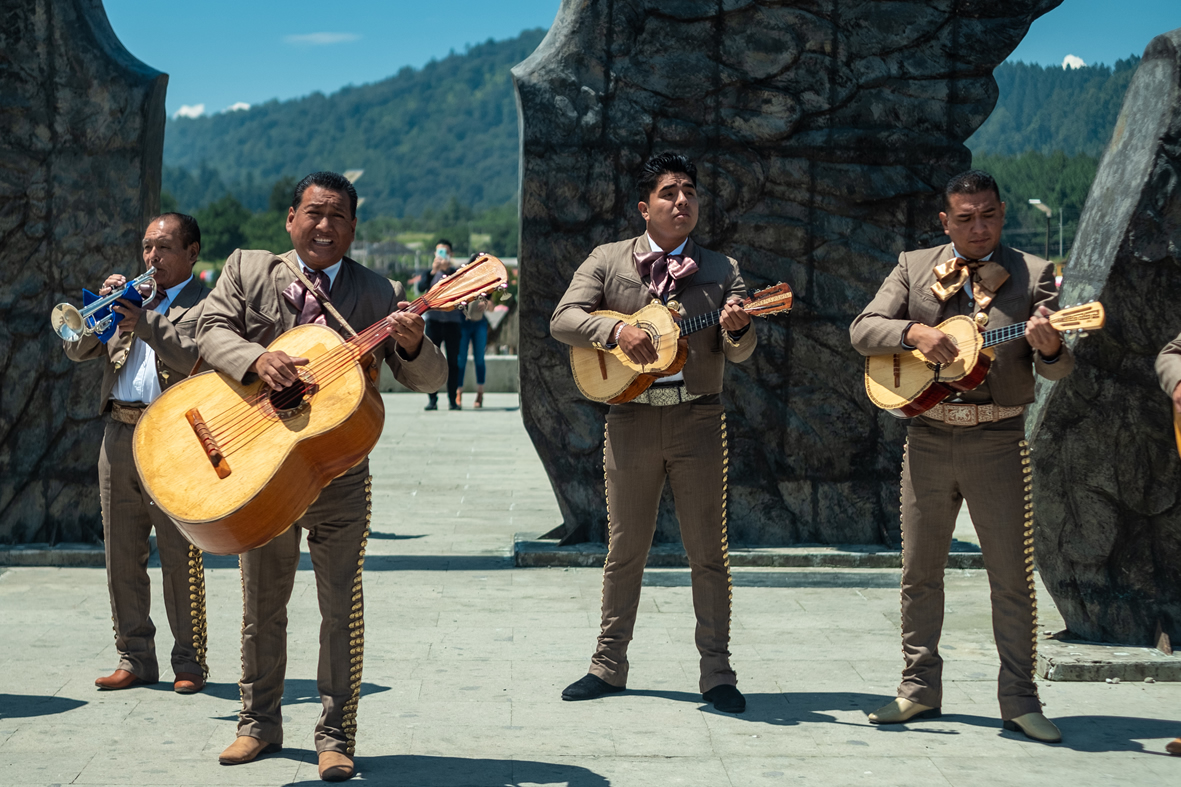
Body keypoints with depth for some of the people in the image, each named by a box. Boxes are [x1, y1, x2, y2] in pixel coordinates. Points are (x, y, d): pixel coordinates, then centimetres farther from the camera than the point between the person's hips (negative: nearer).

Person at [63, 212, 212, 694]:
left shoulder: (208, 305, 3)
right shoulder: (133, 295, 20)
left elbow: (200, 358, -16)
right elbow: (78, 349, 15)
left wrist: (143, 322, -18)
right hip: (118, 436, 6)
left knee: (181, 557, -4)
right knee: (121, 556, 8)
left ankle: (190, 662, 4)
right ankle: (135, 658, 16)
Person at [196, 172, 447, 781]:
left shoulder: (378, 294, 2)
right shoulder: (247, 270, 4)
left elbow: (426, 379, -2)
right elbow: (211, 330, -7)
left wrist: (412, 344, -25)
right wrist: (256, 359, -27)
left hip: (341, 475, -1)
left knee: (342, 608, 1)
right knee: (262, 604, 12)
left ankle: (335, 735, 12)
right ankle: (260, 722, 27)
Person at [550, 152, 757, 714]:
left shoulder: (720, 270, 8)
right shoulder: (608, 261, 6)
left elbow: (738, 352, 1)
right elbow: (562, 319, -4)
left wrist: (737, 329, -22)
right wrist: (615, 330, -20)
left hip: (698, 418, 0)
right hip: (630, 416, 0)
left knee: (708, 551, 1)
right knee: (624, 549, 7)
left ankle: (717, 672, 9)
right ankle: (609, 664, 18)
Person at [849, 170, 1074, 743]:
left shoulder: (1033, 275, 2)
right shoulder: (914, 267, 7)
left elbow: (1058, 369, -4)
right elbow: (861, 330, 1)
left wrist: (1049, 347, -27)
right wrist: (914, 332, -17)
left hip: (998, 441, -2)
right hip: (927, 437, 2)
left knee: (1013, 575, -1)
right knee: (919, 571, 8)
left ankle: (1019, 699, 8)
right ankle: (920, 689, 19)